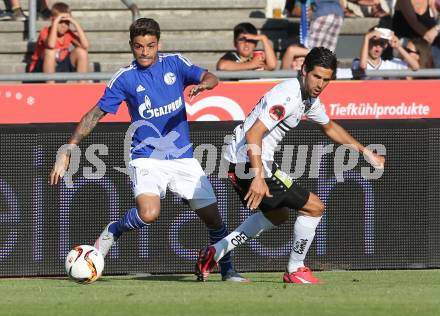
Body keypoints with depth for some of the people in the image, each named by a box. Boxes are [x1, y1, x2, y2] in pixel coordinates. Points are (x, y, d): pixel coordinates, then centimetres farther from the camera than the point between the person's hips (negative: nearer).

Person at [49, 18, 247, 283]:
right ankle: (113, 231, 2)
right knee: (149, 214, -29)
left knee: (213, 217, 2)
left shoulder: (174, 63, 3)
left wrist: (203, 84, -29)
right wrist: (67, 152, -4)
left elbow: (211, 78, -3)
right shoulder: (125, 78, -3)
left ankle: (228, 271, 24)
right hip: (146, 158, -3)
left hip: (183, 158, 3)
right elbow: (95, 115, -1)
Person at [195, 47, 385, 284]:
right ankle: (295, 271, 10)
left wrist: (366, 153, 32)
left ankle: (214, 253, 26)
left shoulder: (310, 98, 10)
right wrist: (258, 177, -39)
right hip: (249, 164, -10)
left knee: (277, 215, 30)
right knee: (314, 207, -4)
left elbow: (329, 127, 30)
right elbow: (253, 134, -31)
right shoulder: (287, 96, -22)